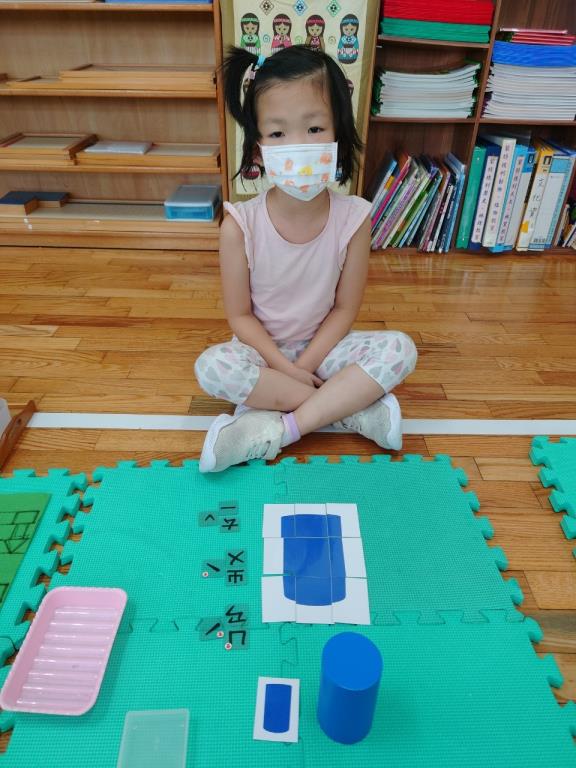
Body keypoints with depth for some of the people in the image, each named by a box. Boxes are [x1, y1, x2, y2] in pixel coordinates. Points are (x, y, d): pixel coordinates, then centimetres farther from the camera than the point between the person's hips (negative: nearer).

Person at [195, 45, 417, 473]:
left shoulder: (353, 218, -16)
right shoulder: (241, 225, -18)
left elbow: (345, 308, -8)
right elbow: (240, 314, -11)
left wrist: (305, 366, -15)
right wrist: (285, 368, -18)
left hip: (323, 344, 1)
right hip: (262, 349, 0)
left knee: (400, 349, -22)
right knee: (211, 367, -30)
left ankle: (278, 428, -23)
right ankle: (357, 409, -21)